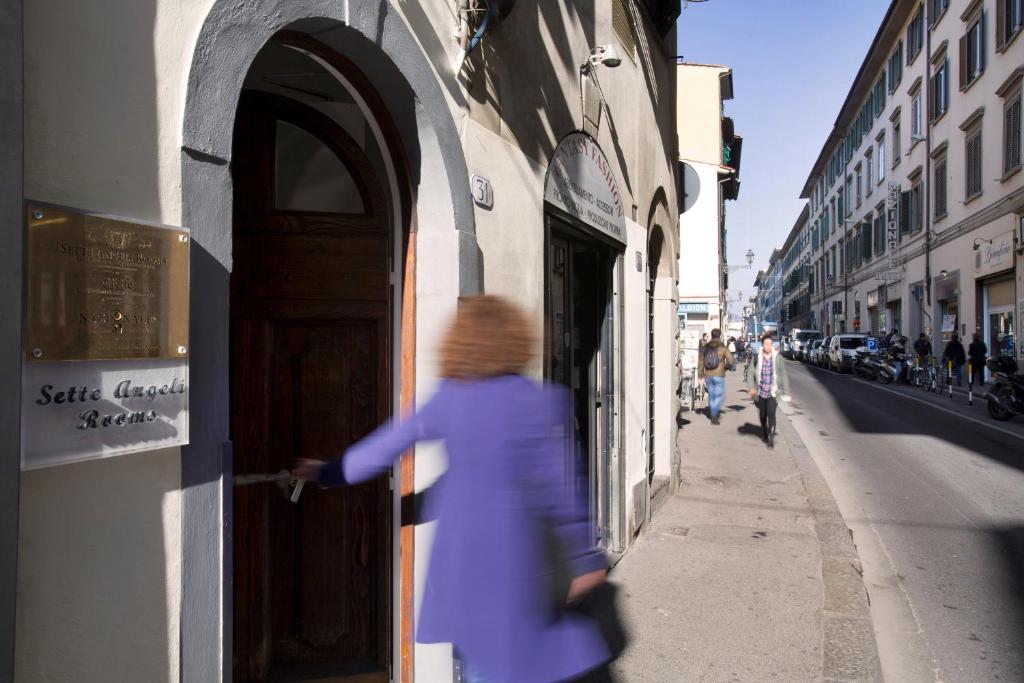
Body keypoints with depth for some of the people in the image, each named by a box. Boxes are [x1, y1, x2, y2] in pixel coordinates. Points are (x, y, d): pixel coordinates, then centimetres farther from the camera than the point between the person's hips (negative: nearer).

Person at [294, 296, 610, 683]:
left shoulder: (448, 397, -2)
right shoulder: (538, 402, -16)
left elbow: (388, 444, 8)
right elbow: (560, 488, -15)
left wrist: (330, 472, 23)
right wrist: (585, 559, -6)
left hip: (459, 545, 5)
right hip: (511, 550, -5)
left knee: (477, 644, 23)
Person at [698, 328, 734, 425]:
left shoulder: (705, 347, 4)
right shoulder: (723, 348, -7)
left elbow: (700, 362, 3)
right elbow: (730, 361, -11)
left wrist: (701, 377, 7)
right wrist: (725, 367, 11)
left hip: (708, 376, 4)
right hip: (719, 376, -4)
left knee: (711, 396, 14)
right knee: (720, 396, 1)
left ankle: (713, 416, 20)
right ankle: (714, 416, -15)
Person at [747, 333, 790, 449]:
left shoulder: (777, 357, -6)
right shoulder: (757, 358, -2)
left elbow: (783, 374, -1)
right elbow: (752, 374, 1)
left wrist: (786, 392, 0)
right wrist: (752, 388, -12)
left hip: (772, 392, -2)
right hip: (760, 392, 2)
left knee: (771, 414, -17)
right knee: (762, 415, 15)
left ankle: (771, 439, -9)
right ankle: (764, 434, 40)